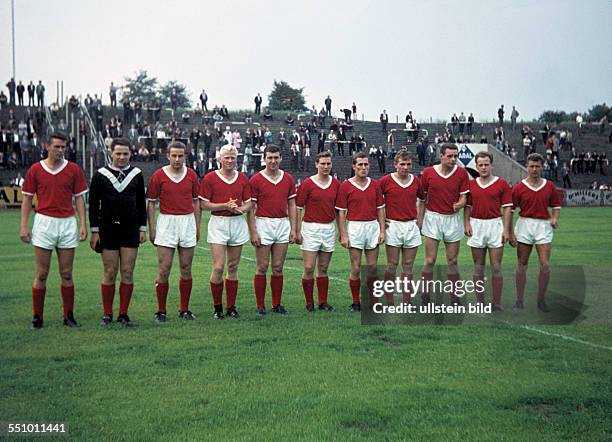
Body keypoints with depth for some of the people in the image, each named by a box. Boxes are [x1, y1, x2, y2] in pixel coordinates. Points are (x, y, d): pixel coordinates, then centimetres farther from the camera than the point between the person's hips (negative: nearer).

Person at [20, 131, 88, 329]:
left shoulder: (74, 170, 4)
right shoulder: (35, 170, 3)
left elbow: (79, 198, 5)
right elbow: (27, 199, 5)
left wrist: (83, 224, -3)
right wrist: (24, 226, -2)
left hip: (67, 224, 1)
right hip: (44, 222, -1)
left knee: (66, 274, 5)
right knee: (41, 274, 1)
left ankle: (69, 316, 12)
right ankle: (37, 317, 8)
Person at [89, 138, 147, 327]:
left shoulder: (136, 174, 6)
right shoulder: (101, 175, 1)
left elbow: (141, 203, 11)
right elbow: (93, 204, 2)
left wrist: (142, 228, 7)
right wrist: (94, 231, -2)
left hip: (130, 230, 2)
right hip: (108, 230, -2)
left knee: (127, 273, 2)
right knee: (110, 273, 1)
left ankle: (123, 314, 11)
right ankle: (107, 314, 11)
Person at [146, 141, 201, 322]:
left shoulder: (191, 175, 6)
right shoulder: (158, 175, -2)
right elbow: (151, 203, 1)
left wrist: (197, 227, 8)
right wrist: (151, 229, -4)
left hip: (188, 222, 3)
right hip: (166, 222, -3)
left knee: (186, 269, 6)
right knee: (164, 269, -3)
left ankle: (184, 310, 14)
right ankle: (161, 311, 6)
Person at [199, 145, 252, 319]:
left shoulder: (243, 178, 9)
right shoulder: (210, 178, -1)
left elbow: (249, 203, 11)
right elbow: (203, 204, -3)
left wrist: (241, 208, -12)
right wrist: (225, 206, -14)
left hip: (238, 223, 3)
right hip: (218, 223, -3)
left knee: (233, 267, 7)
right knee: (218, 267, -9)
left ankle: (231, 307, 14)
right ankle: (218, 307, 5)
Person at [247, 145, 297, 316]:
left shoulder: (288, 179, 8)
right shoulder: (256, 180, -4)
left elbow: (292, 206, 11)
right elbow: (250, 208, -4)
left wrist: (293, 229, 4)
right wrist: (253, 232, -10)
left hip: (283, 225, 4)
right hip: (263, 225, -3)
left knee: (278, 268, 7)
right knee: (262, 267, 0)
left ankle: (277, 304, 15)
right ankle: (260, 306, 6)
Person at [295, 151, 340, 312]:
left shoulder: (336, 184, 7)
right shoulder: (307, 183, -5)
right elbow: (298, 208, -3)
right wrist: (297, 231, -7)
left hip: (329, 228, 4)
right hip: (311, 228, -4)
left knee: (323, 268, 10)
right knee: (309, 268, -5)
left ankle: (323, 302, 16)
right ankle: (309, 303, 6)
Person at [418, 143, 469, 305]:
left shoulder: (462, 173, -2)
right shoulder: (428, 172, -3)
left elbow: (463, 197, 0)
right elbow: (422, 198, 5)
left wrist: (459, 204, -23)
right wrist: (420, 219, 3)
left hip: (453, 219, 1)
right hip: (433, 218, -1)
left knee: (452, 261, 7)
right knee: (430, 260, -2)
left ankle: (454, 296, 14)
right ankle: (425, 294, 8)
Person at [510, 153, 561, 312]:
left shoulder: (549, 186, 6)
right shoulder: (519, 187, 0)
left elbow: (556, 205, 16)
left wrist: (555, 218, -4)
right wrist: (510, 233, -5)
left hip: (544, 225, 1)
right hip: (524, 224, -1)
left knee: (545, 265, -6)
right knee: (522, 265, 4)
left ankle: (541, 300, 8)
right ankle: (520, 301, 12)